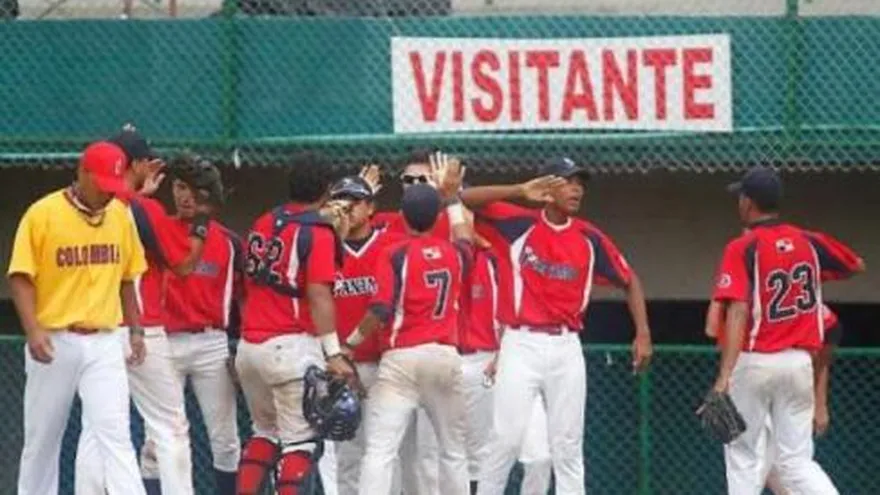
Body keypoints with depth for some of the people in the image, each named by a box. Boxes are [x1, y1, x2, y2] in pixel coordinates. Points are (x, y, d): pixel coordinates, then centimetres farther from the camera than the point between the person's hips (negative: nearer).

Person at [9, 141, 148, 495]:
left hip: (104, 343, 2)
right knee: (41, 437, 8)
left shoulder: (120, 215, 7)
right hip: (54, 343, -2)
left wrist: (135, 331, 12)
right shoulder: (43, 214, -7)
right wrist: (33, 330, -20)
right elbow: (21, 277, -8)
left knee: (114, 432, -10)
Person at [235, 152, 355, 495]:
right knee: (300, 439, -5)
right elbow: (319, 296, -18)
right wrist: (333, 354, -20)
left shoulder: (262, 225, 11)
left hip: (249, 347, 7)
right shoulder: (318, 232, -10)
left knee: (265, 431, 21)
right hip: (291, 347, -7)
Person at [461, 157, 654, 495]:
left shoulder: (589, 238, 5)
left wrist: (643, 334, 3)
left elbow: (629, 281, 13)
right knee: (507, 438, -9)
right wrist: (521, 191, -19)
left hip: (566, 349, 3)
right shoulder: (519, 224, -2)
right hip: (521, 344, -3)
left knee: (568, 444, 6)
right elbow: (466, 199, -10)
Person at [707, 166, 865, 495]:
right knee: (796, 461, 7)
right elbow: (857, 266, 22)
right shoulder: (809, 243, 5)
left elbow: (738, 311, -21)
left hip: (754, 363, -4)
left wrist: (724, 376, -28)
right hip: (799, 363, 4)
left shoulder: (743, 248, -10)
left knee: (743, 456, 7)